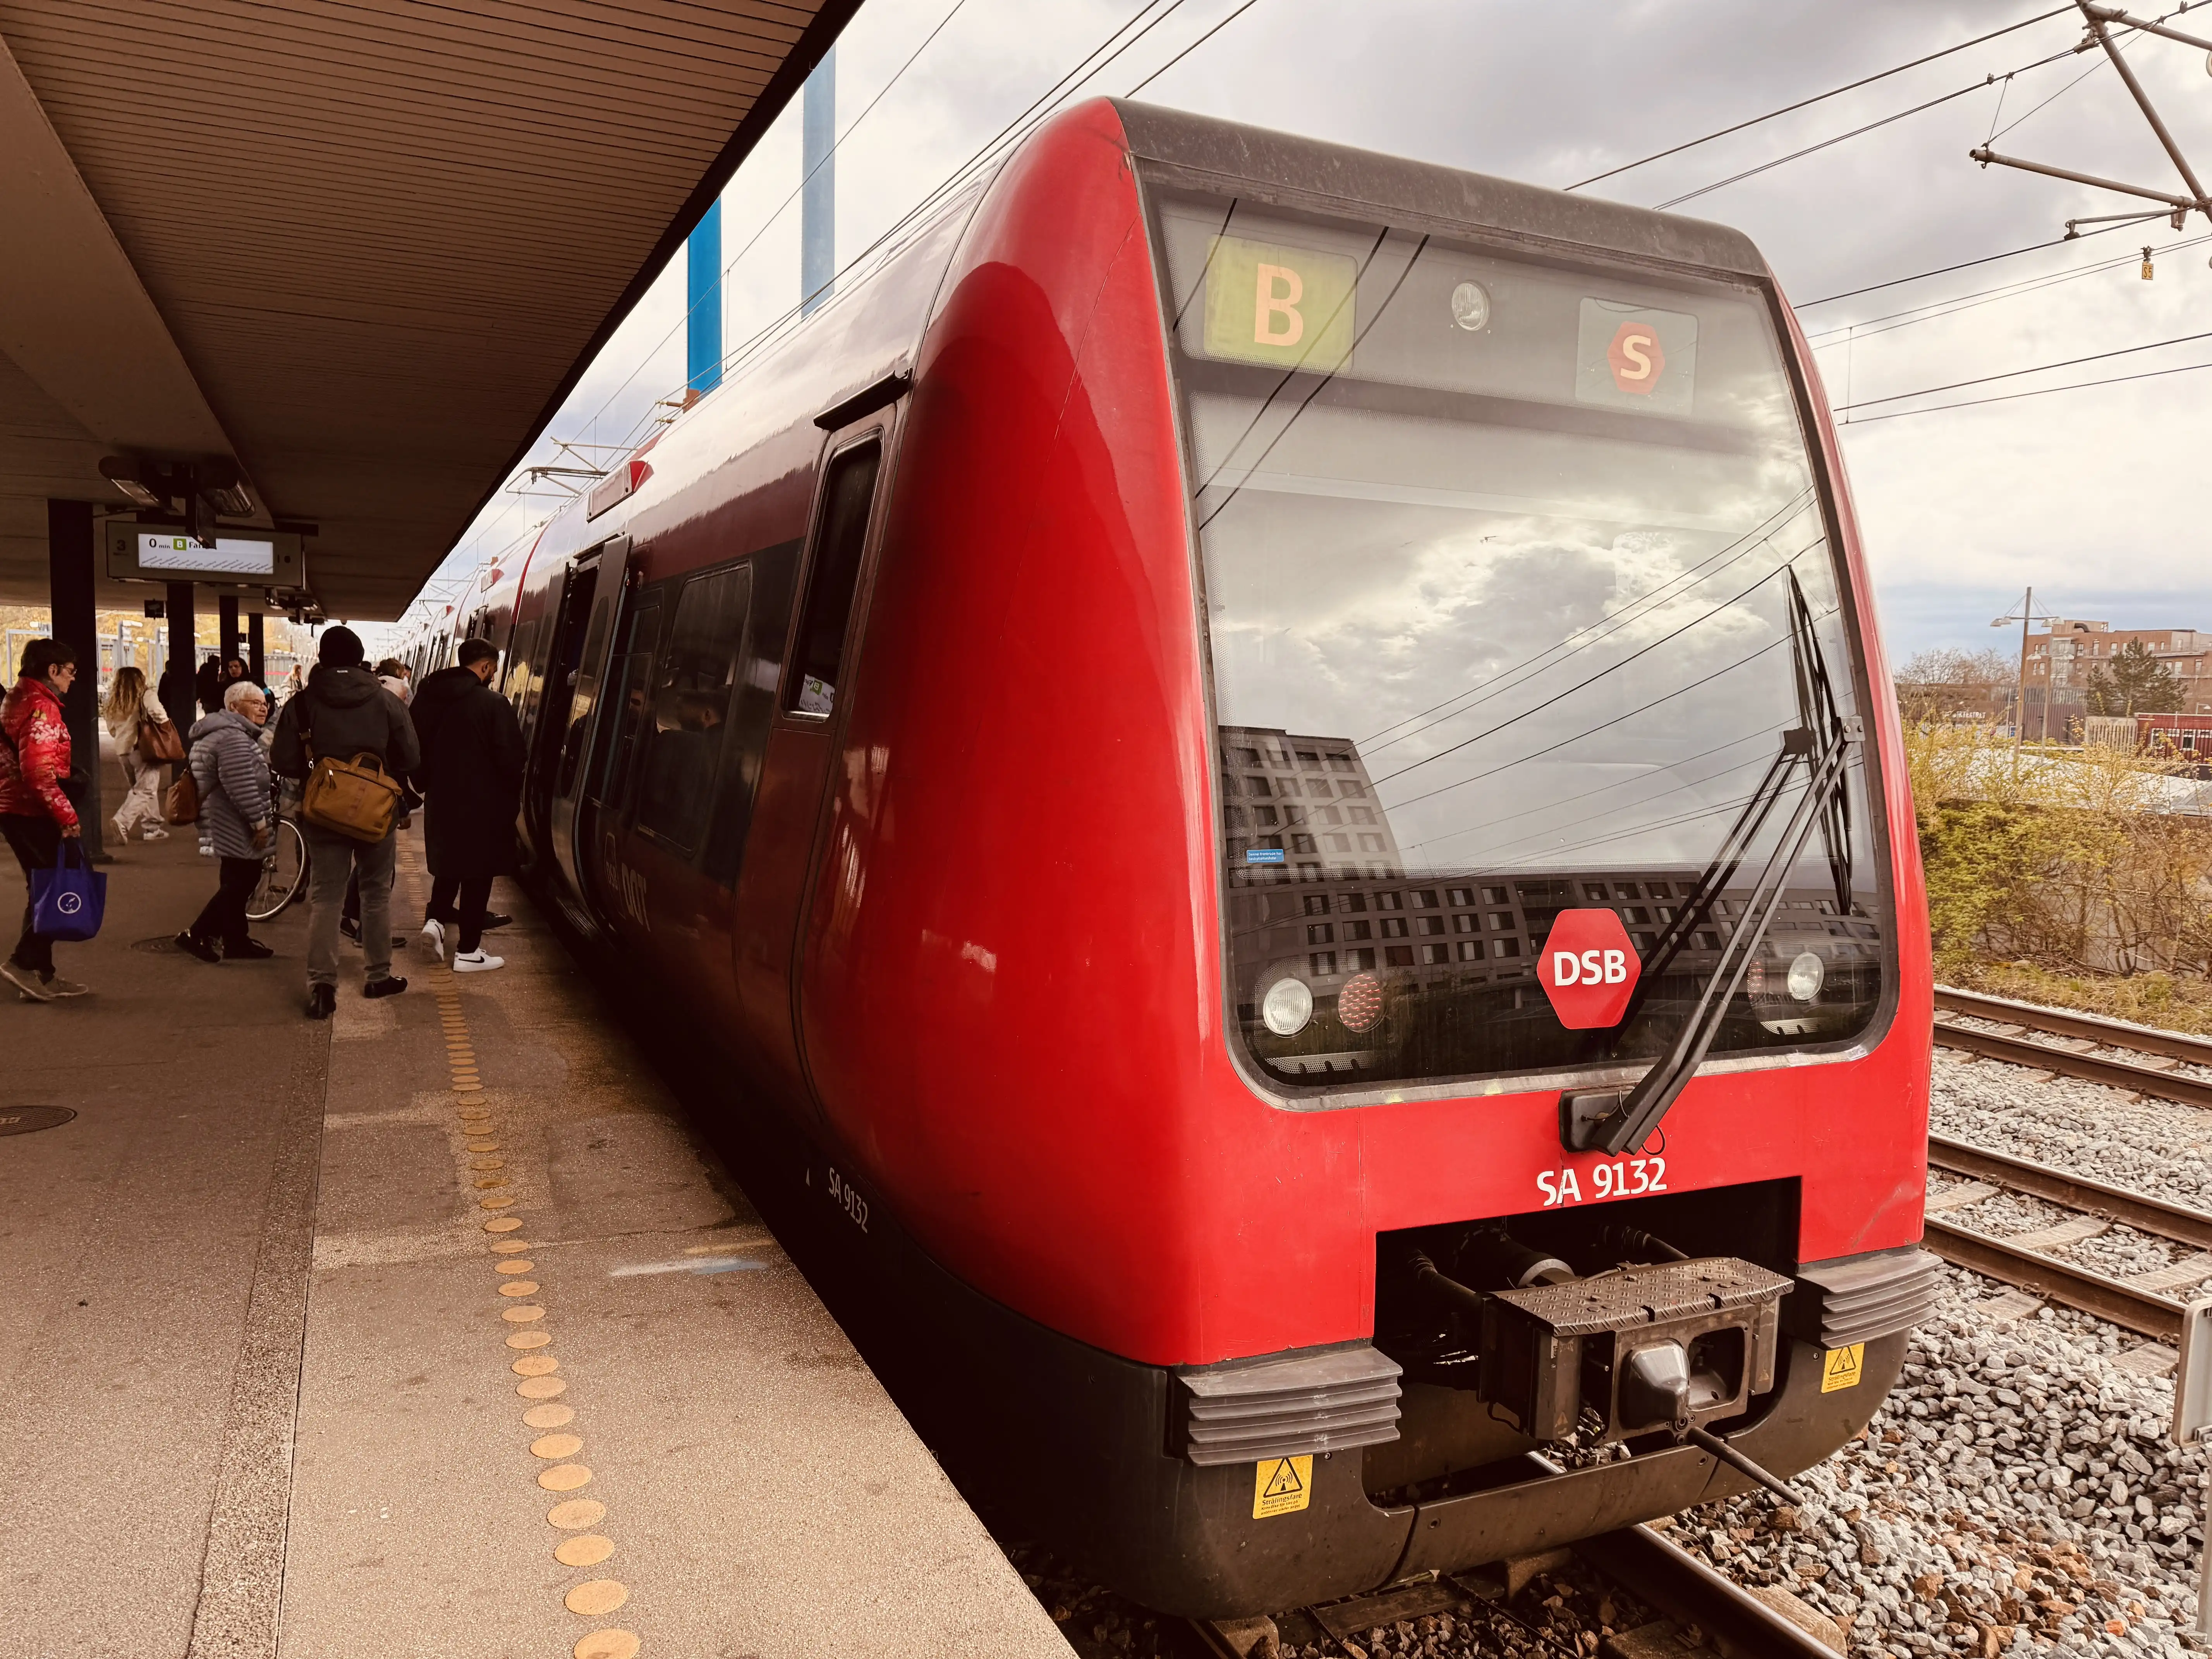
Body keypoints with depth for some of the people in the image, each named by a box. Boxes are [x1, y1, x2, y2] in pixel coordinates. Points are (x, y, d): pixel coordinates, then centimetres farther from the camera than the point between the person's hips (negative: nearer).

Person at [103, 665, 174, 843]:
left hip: (122, 750, 7)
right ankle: (123, 821, -23)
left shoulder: (114, 701, 11)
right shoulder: (145, 695, -7)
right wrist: (164, 723, -9)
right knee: (146, 791, -5)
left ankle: (154, 827, 19)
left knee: (138, 789, 16)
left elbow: (112, 728, 15)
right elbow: (156, 711, -26)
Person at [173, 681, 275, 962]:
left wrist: (263, 818, 27)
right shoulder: (233, 737, -19)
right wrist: (259, 822, -20)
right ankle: (196, 936, -1)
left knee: (239, 883, 15)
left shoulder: (236, 733, 18)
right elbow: (241, 786, -25)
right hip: (236, 829, -11)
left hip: (231, 826, 11)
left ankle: (238, 942, 21)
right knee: (238, 883, -6)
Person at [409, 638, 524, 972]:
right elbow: (509, 758, -16)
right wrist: (513, 797, 0)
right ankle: (468, 951, 8)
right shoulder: (493, 704, -17)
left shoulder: (428, 697, 4)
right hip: (482, 804, -6)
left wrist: (427, 785, 19)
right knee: (477, 873, 4)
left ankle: (435, 919, 5)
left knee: (447, 862, 24)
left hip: (441, 799, 6)